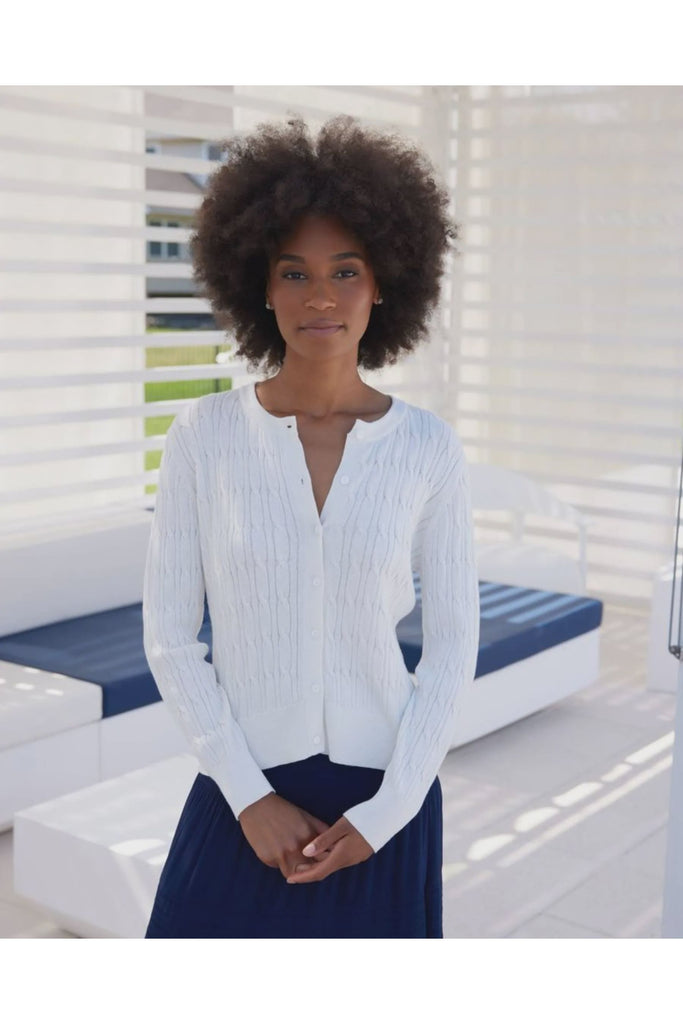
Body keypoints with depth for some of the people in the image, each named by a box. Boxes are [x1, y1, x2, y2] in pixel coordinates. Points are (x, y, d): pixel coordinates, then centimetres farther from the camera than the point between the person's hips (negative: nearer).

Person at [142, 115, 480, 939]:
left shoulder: (429, 448, -7)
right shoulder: (202, 434, -8)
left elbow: (453, 644, -3)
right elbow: (169, 635, -5)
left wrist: (386, 811, -8)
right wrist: (248, 795, -9)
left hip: (382, 797, 0)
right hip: (241, 795, 0)